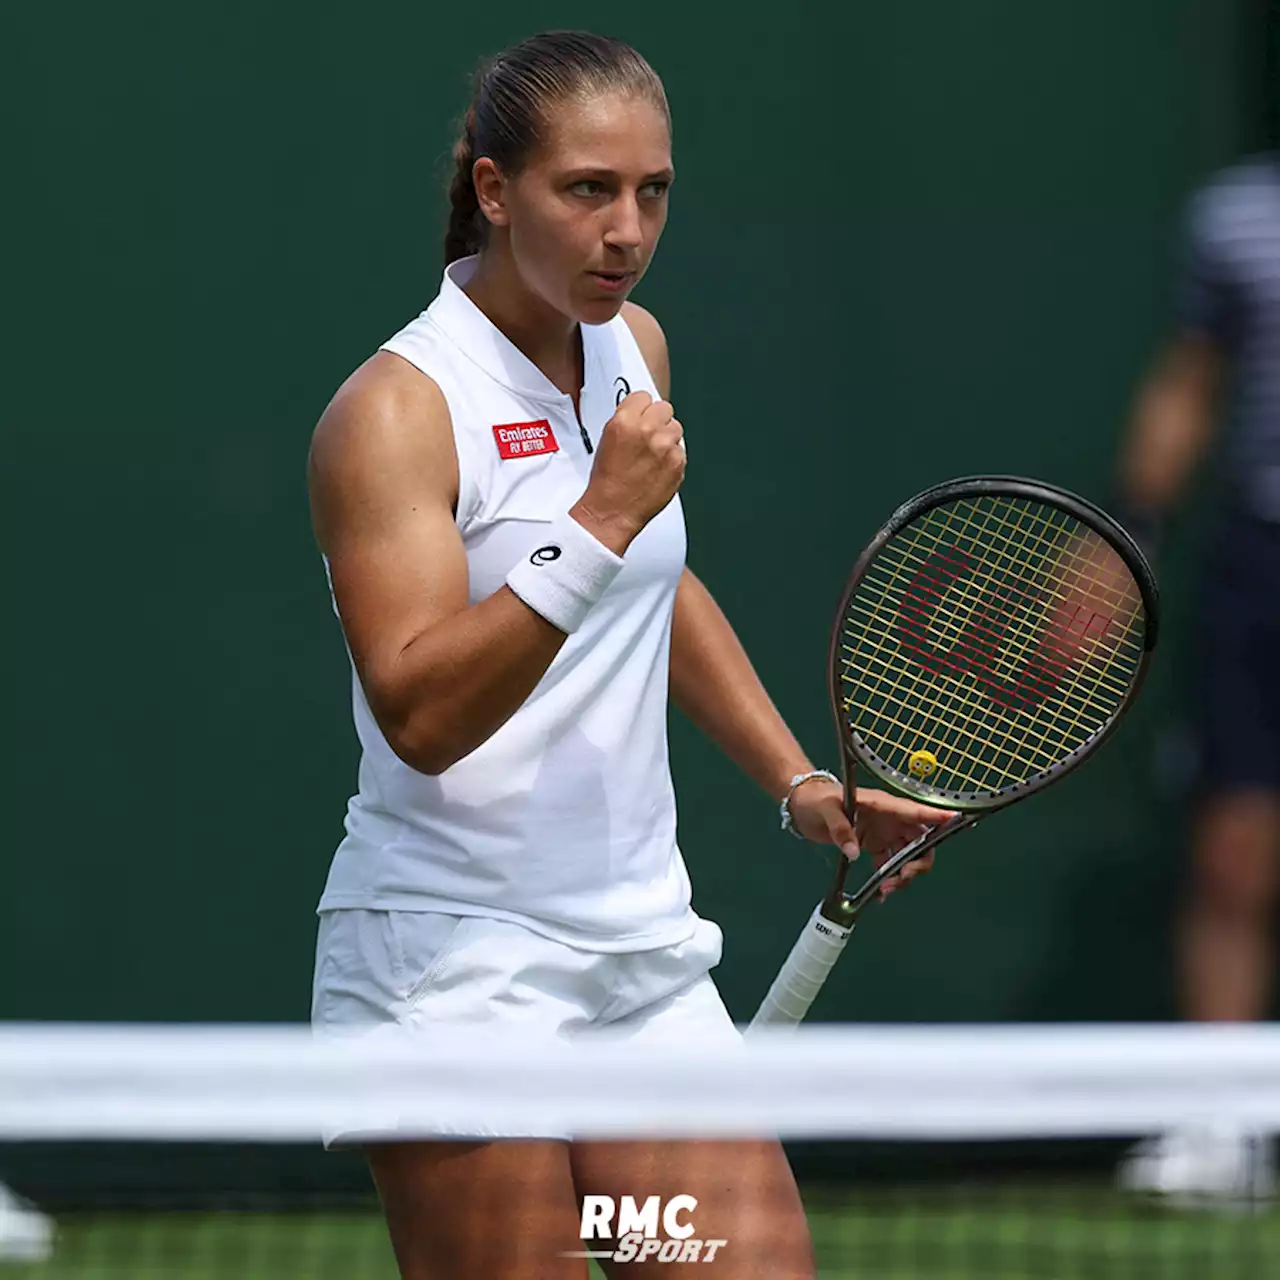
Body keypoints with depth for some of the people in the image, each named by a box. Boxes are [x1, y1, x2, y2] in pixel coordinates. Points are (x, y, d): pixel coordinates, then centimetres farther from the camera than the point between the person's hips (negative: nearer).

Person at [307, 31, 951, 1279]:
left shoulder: (631, 349, 10)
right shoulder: (394, 412, -13)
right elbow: (420, 714, -25)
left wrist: (798, 781, 23)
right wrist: (599, 521, -29)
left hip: (645, 946, 7)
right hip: (457, 969, -7)